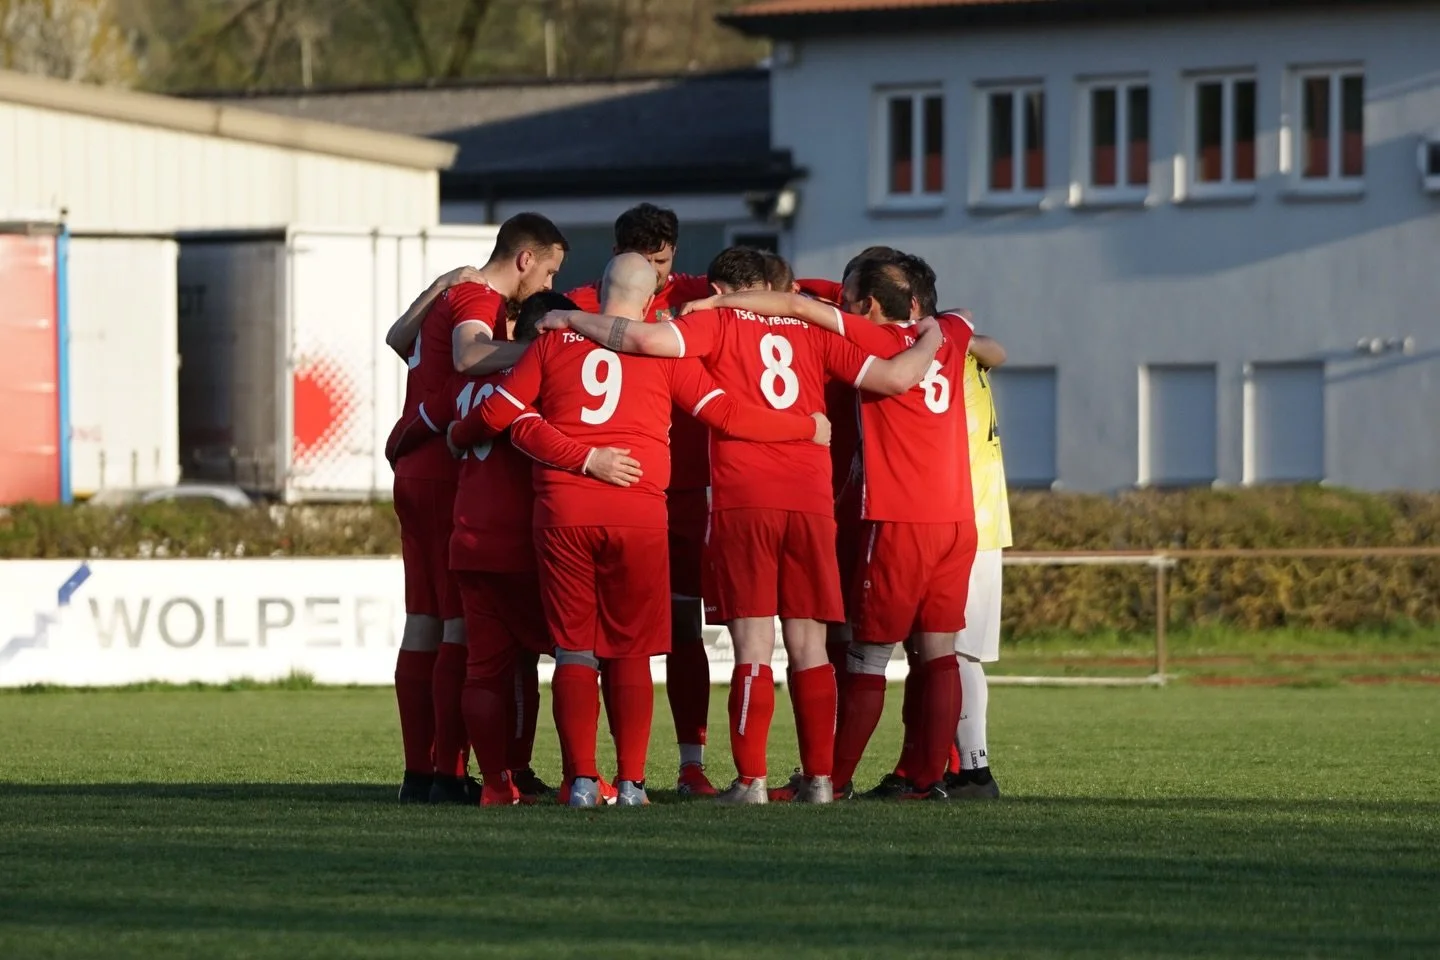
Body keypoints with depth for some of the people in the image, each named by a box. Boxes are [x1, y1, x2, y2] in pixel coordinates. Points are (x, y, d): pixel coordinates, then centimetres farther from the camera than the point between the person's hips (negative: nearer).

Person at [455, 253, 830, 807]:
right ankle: (631, 782, 3)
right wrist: (811, 429, 17)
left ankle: (581, 781, -3)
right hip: (638, 513, -1)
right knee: (630, 652, 7)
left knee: (573, 650, 4)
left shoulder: (554, 342, 10)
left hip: (562, 511, 1)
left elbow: (496, 414, 8)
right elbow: (728, 417, 5)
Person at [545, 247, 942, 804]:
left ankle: (750, 780, -6)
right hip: (811, 501, 3)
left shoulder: (716, 323, 5)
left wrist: (572, 321, -1)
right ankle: (819, 777, 6)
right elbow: (896, 379, 10)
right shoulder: (813, 332, 15)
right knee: (809, 647, 6)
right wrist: (933, 341, 29)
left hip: (741, 501, -3)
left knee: (754, 647, -3)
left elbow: (651, 339, -14)